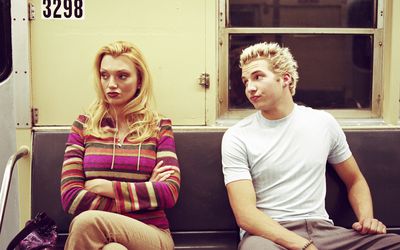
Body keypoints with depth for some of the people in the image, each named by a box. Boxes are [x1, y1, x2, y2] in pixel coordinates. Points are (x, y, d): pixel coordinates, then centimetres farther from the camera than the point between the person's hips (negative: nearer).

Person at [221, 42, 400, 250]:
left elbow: (355, 181, 22)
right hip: (268, 233, -3)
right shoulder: (236, 137, -2)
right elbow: (245, 215, -11)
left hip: (321, 228, 3)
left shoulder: (323, 122, 10)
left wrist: (367, 218, 1)